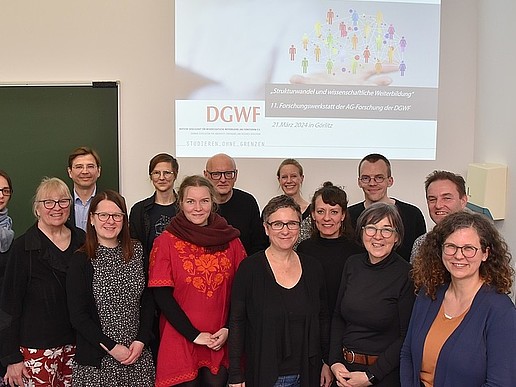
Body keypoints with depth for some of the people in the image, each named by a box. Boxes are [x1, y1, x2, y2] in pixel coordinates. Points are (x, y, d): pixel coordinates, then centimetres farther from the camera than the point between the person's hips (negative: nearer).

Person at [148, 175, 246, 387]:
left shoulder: (230, 240, 2)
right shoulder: (165, 242, -4)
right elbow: (162, 296, -8)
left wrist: (229, 329, -7)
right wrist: (194, 335, -11)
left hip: (222, 341, 2)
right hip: (181, 340, -2)